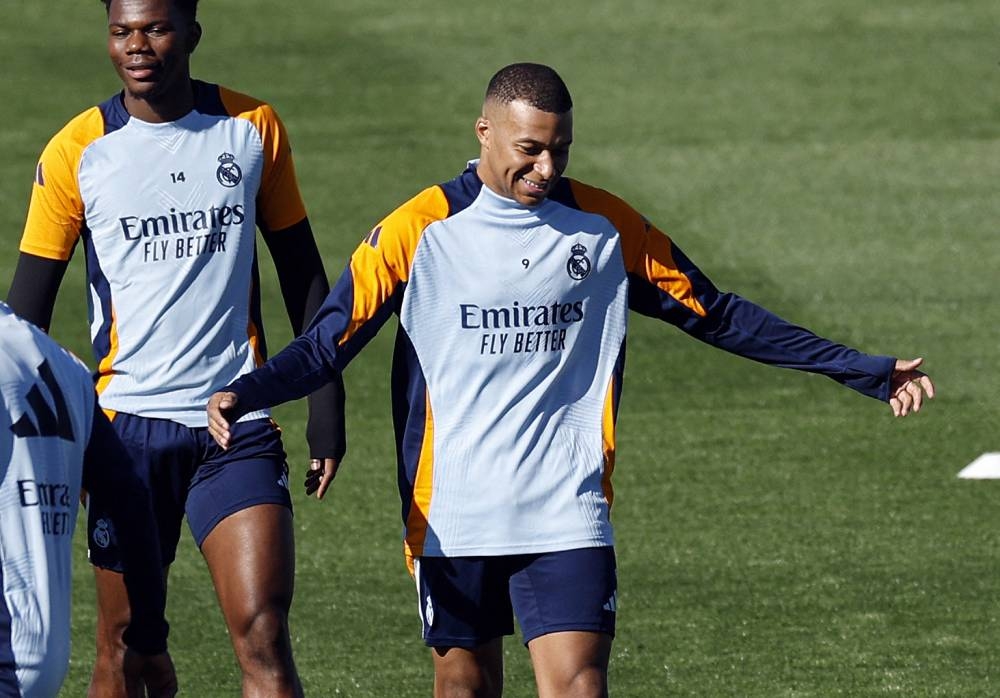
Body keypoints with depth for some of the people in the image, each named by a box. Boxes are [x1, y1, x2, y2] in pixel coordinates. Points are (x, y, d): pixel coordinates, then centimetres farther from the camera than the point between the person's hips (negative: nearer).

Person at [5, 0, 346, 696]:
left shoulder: (253, 128, 5)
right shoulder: (77, 152, 0)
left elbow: (302, 270, 13)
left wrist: (326, 400, 8)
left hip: (238, 422, 0)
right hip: (128, 421, 0)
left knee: (263, 635, -11)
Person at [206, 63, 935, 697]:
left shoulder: (607, 227, 2)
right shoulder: (421, 231, -5)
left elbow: (716, 315, 11)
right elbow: (328, 343, -5)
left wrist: (861, 370, 9)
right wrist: (245, 394, -26)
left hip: (568, 514, 0)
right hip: (453, 514, 0)